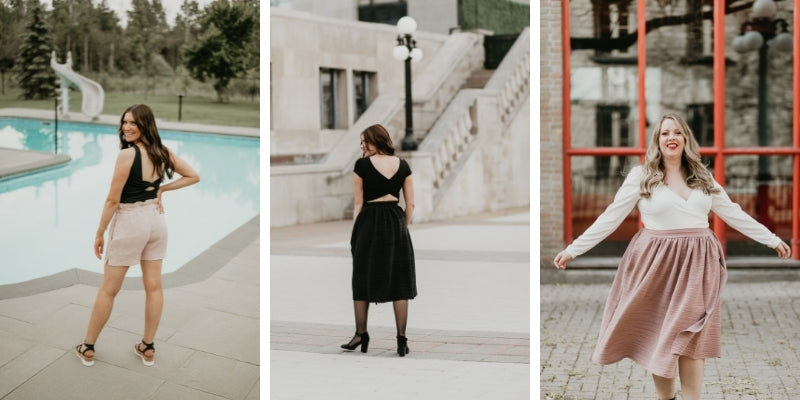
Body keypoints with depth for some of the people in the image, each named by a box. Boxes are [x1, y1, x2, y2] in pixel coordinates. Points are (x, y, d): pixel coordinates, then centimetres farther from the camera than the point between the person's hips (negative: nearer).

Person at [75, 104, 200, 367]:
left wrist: (100, 233, -8)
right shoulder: (163, 153, -1)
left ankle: (88, 349, 17)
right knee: (153, 286, 11)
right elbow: (193, 176, 8)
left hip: (129, 223, -6)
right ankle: (148, 348, 21)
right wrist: (162, 189, 4)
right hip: (156, 220, 6)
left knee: (108, 290, 5)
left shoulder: (127, 154, -20)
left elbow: (113, 200, -18)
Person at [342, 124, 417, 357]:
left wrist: (355, 233, 4)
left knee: (363, 280, 11)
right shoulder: (402, 165, 5)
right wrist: (404, 227, 14)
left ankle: (361, 336, 17)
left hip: (369, 222, -2)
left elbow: (358, 204, -3)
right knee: (399, 282, 5)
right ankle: (402, 340, 3)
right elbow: (410, 204, 5)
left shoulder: (362, 165, -4)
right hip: (396, 222, 3)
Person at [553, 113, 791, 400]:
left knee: (690, 339, 0)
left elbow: (734, 213, 16)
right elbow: (611, 217, -4)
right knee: (658, 337, 5)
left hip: (696, 262, 2)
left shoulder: (703, 178, 9)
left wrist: (772, 240, 17)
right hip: (657, 261, -2)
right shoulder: (641, 176, -2)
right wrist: (573, 249, -10)